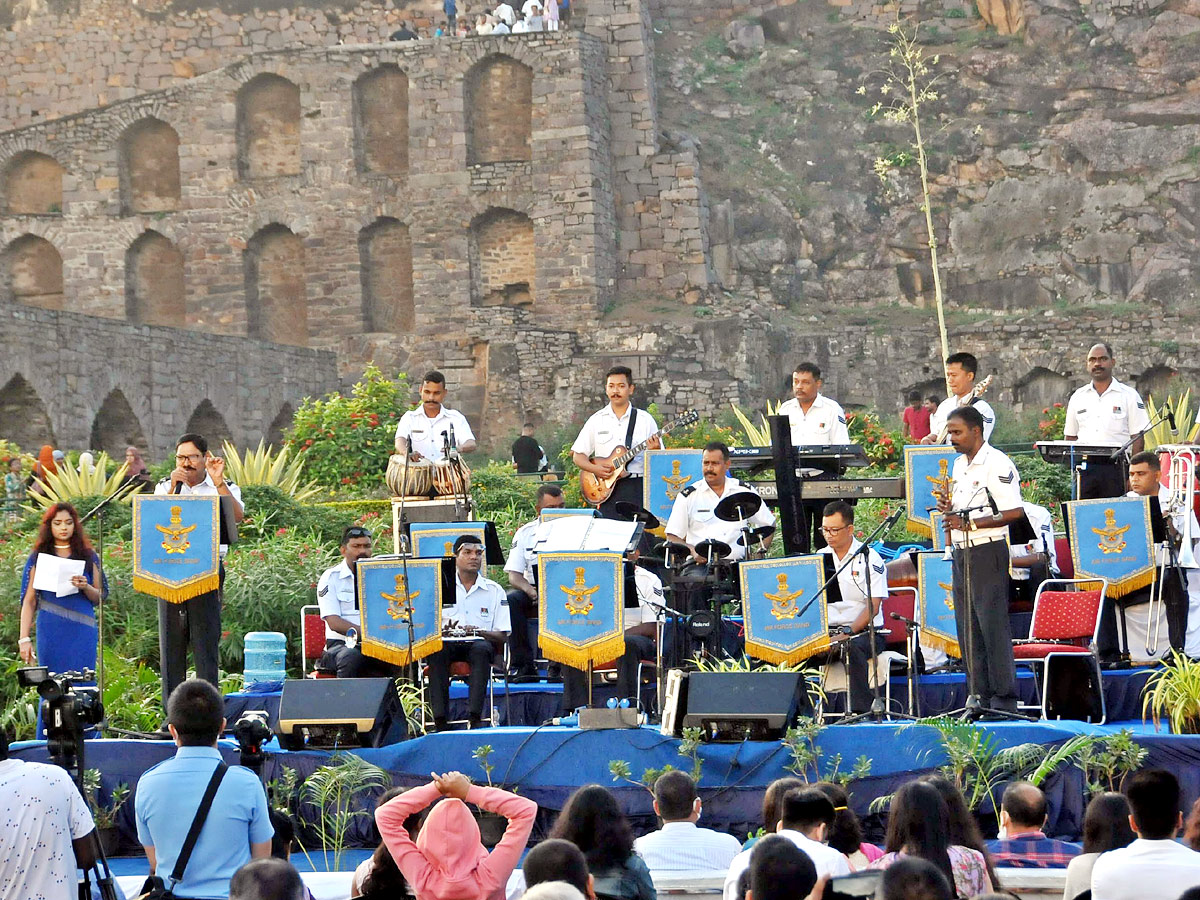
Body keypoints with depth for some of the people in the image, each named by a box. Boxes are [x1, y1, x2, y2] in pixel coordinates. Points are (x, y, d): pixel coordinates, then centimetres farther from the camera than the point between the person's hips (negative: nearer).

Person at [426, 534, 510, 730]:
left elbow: (502, 637, 8)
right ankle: (440, 722, -42)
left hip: (477, 644, 0)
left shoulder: (494, 591, 13)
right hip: (446, 643, 0)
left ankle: (474, 719, -45)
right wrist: (443, 629, -17)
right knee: (436, 650, -35)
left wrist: (480, 632, -14)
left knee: (482, 648, -36)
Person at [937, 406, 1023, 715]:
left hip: (987, 551, -9)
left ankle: (1004, 699, -4)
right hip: (961, 552, 9)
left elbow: (1014, 512, -18)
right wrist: (949, 509, 4)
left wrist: (969, 523, -20)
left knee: (993, 626, -8)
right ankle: (979, 698, 14)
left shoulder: (997, 464, -12)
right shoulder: (959, 464, 16)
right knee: (967, 628, 9)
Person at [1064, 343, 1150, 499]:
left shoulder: (1129, 396, 5)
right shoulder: (1078, 398, 15)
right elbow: (1070, 437, 17)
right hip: (1085, 467, 3)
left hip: (1116, 467, -3)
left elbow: (1137, 438, 1)